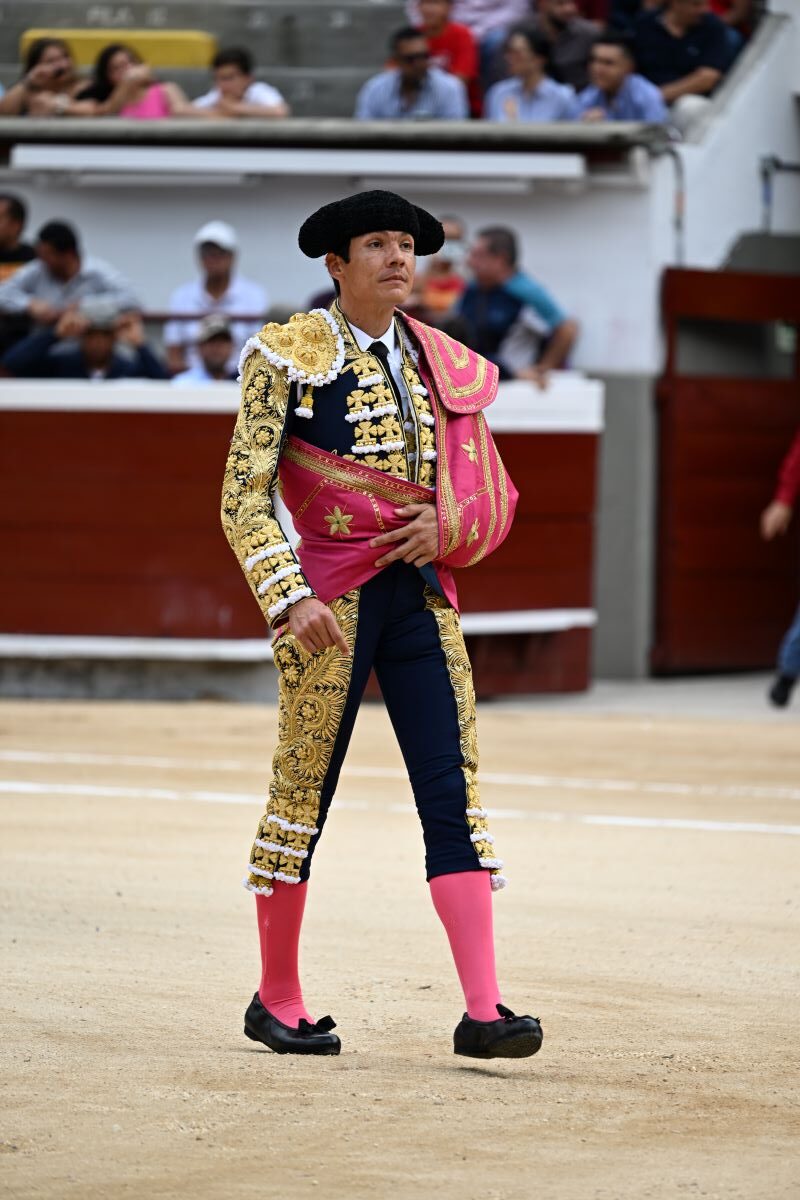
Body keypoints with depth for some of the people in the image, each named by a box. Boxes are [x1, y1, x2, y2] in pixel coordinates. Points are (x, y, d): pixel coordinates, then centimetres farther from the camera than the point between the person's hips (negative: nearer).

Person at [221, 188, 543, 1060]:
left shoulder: (444, 368, 13)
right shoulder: (289, 357, -2)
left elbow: (493, 497, 18)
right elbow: (244, 500, -6)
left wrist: (448, 527, -4)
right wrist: (290, 598, -18)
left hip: (423, 596, 4)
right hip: (332, 599, -4)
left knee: (454, 794, -6)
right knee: (302, 793, 2)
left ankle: (483, 1012, -11)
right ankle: (276, 1000, 17)